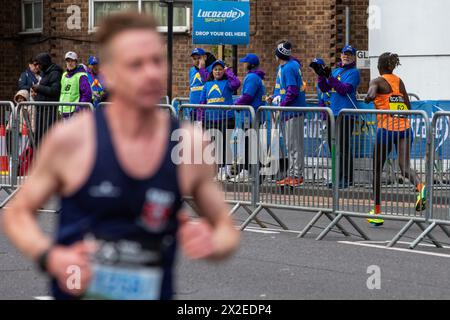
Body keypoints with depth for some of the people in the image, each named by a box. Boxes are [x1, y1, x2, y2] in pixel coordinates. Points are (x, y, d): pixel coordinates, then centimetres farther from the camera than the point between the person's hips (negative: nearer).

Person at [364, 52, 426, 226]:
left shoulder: (377, 82, -1)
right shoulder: (399, 81, 16)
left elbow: (370, 96, -22)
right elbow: (408, 106, 15)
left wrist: (367, 99, -1)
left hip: (386, 129, -4)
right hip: (404, 128, 4)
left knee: (377, 170, 11)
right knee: (404, 166, -6)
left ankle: (377, 212, 17)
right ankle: (420, 186, -41)